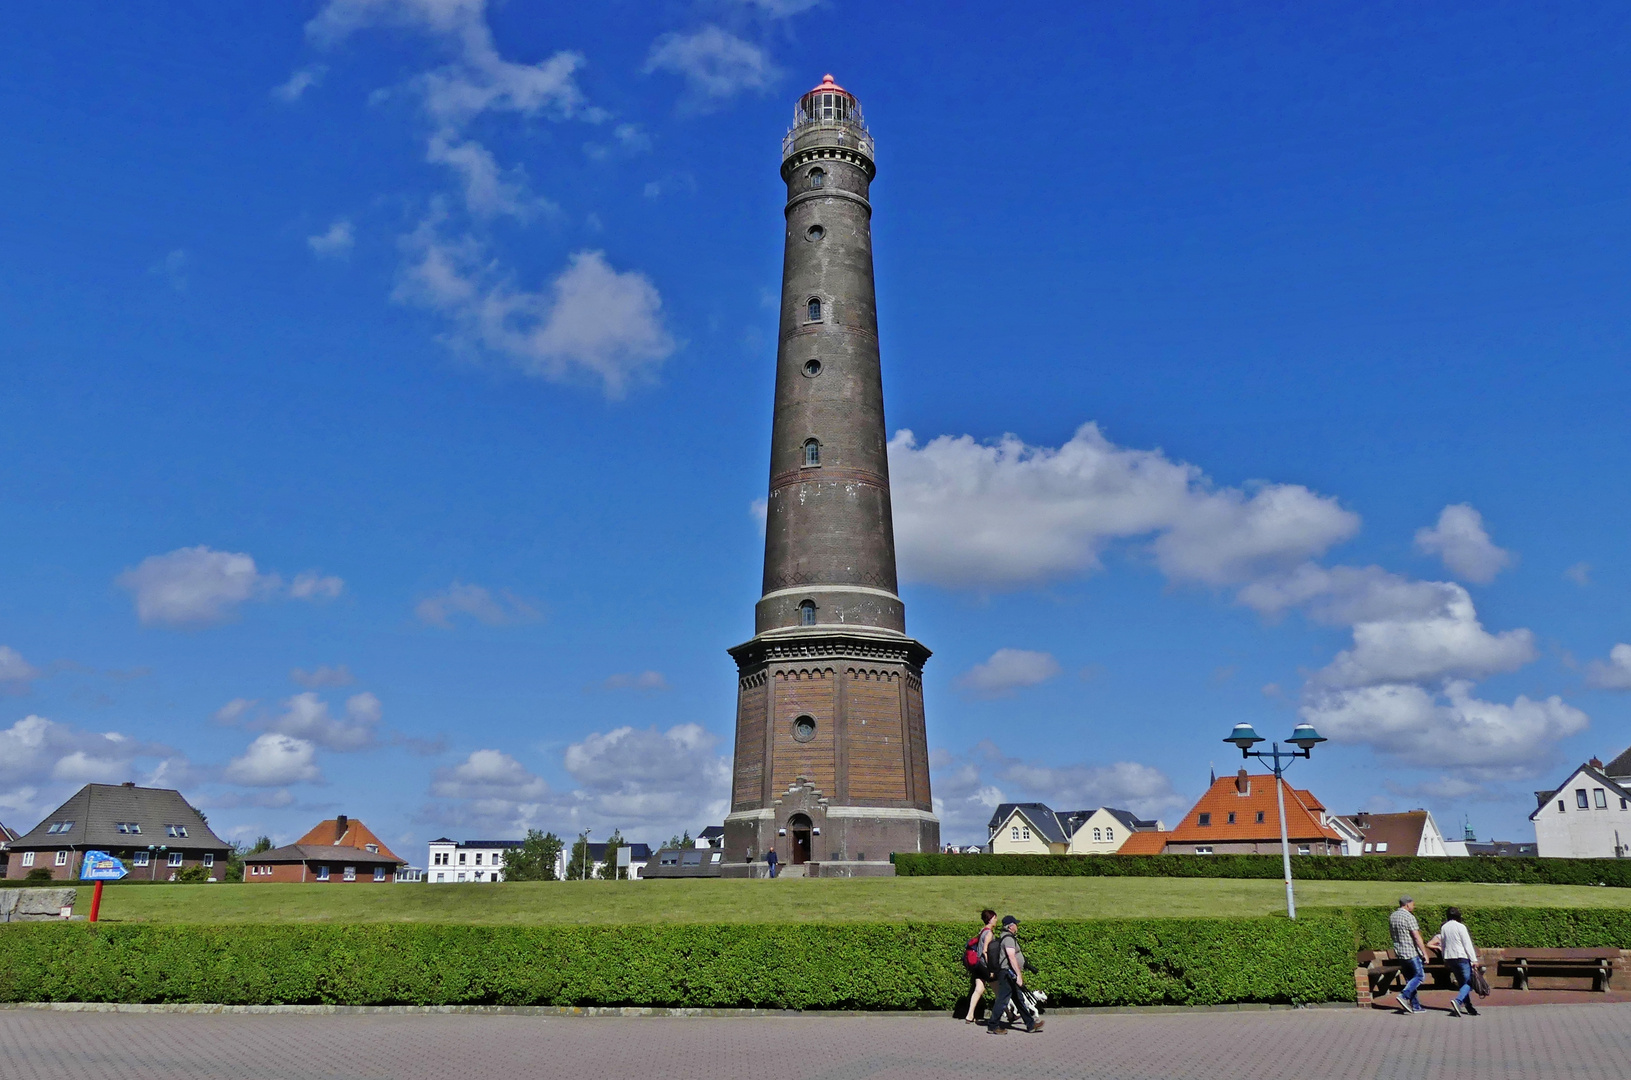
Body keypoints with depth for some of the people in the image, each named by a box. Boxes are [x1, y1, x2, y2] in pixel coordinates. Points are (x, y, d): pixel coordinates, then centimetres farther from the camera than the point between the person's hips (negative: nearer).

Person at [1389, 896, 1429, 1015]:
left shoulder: (1392, 917, 12)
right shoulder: (1409, 917, -14)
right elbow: (1417, 937, -17)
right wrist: (1425, 953, -15)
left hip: (1399, 952, 8)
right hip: (1412, 952, -8)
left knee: (1411, 978, 12)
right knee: (1419, 976, -1)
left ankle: (1415, 1006, 11)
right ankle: (1404, 995, -15)